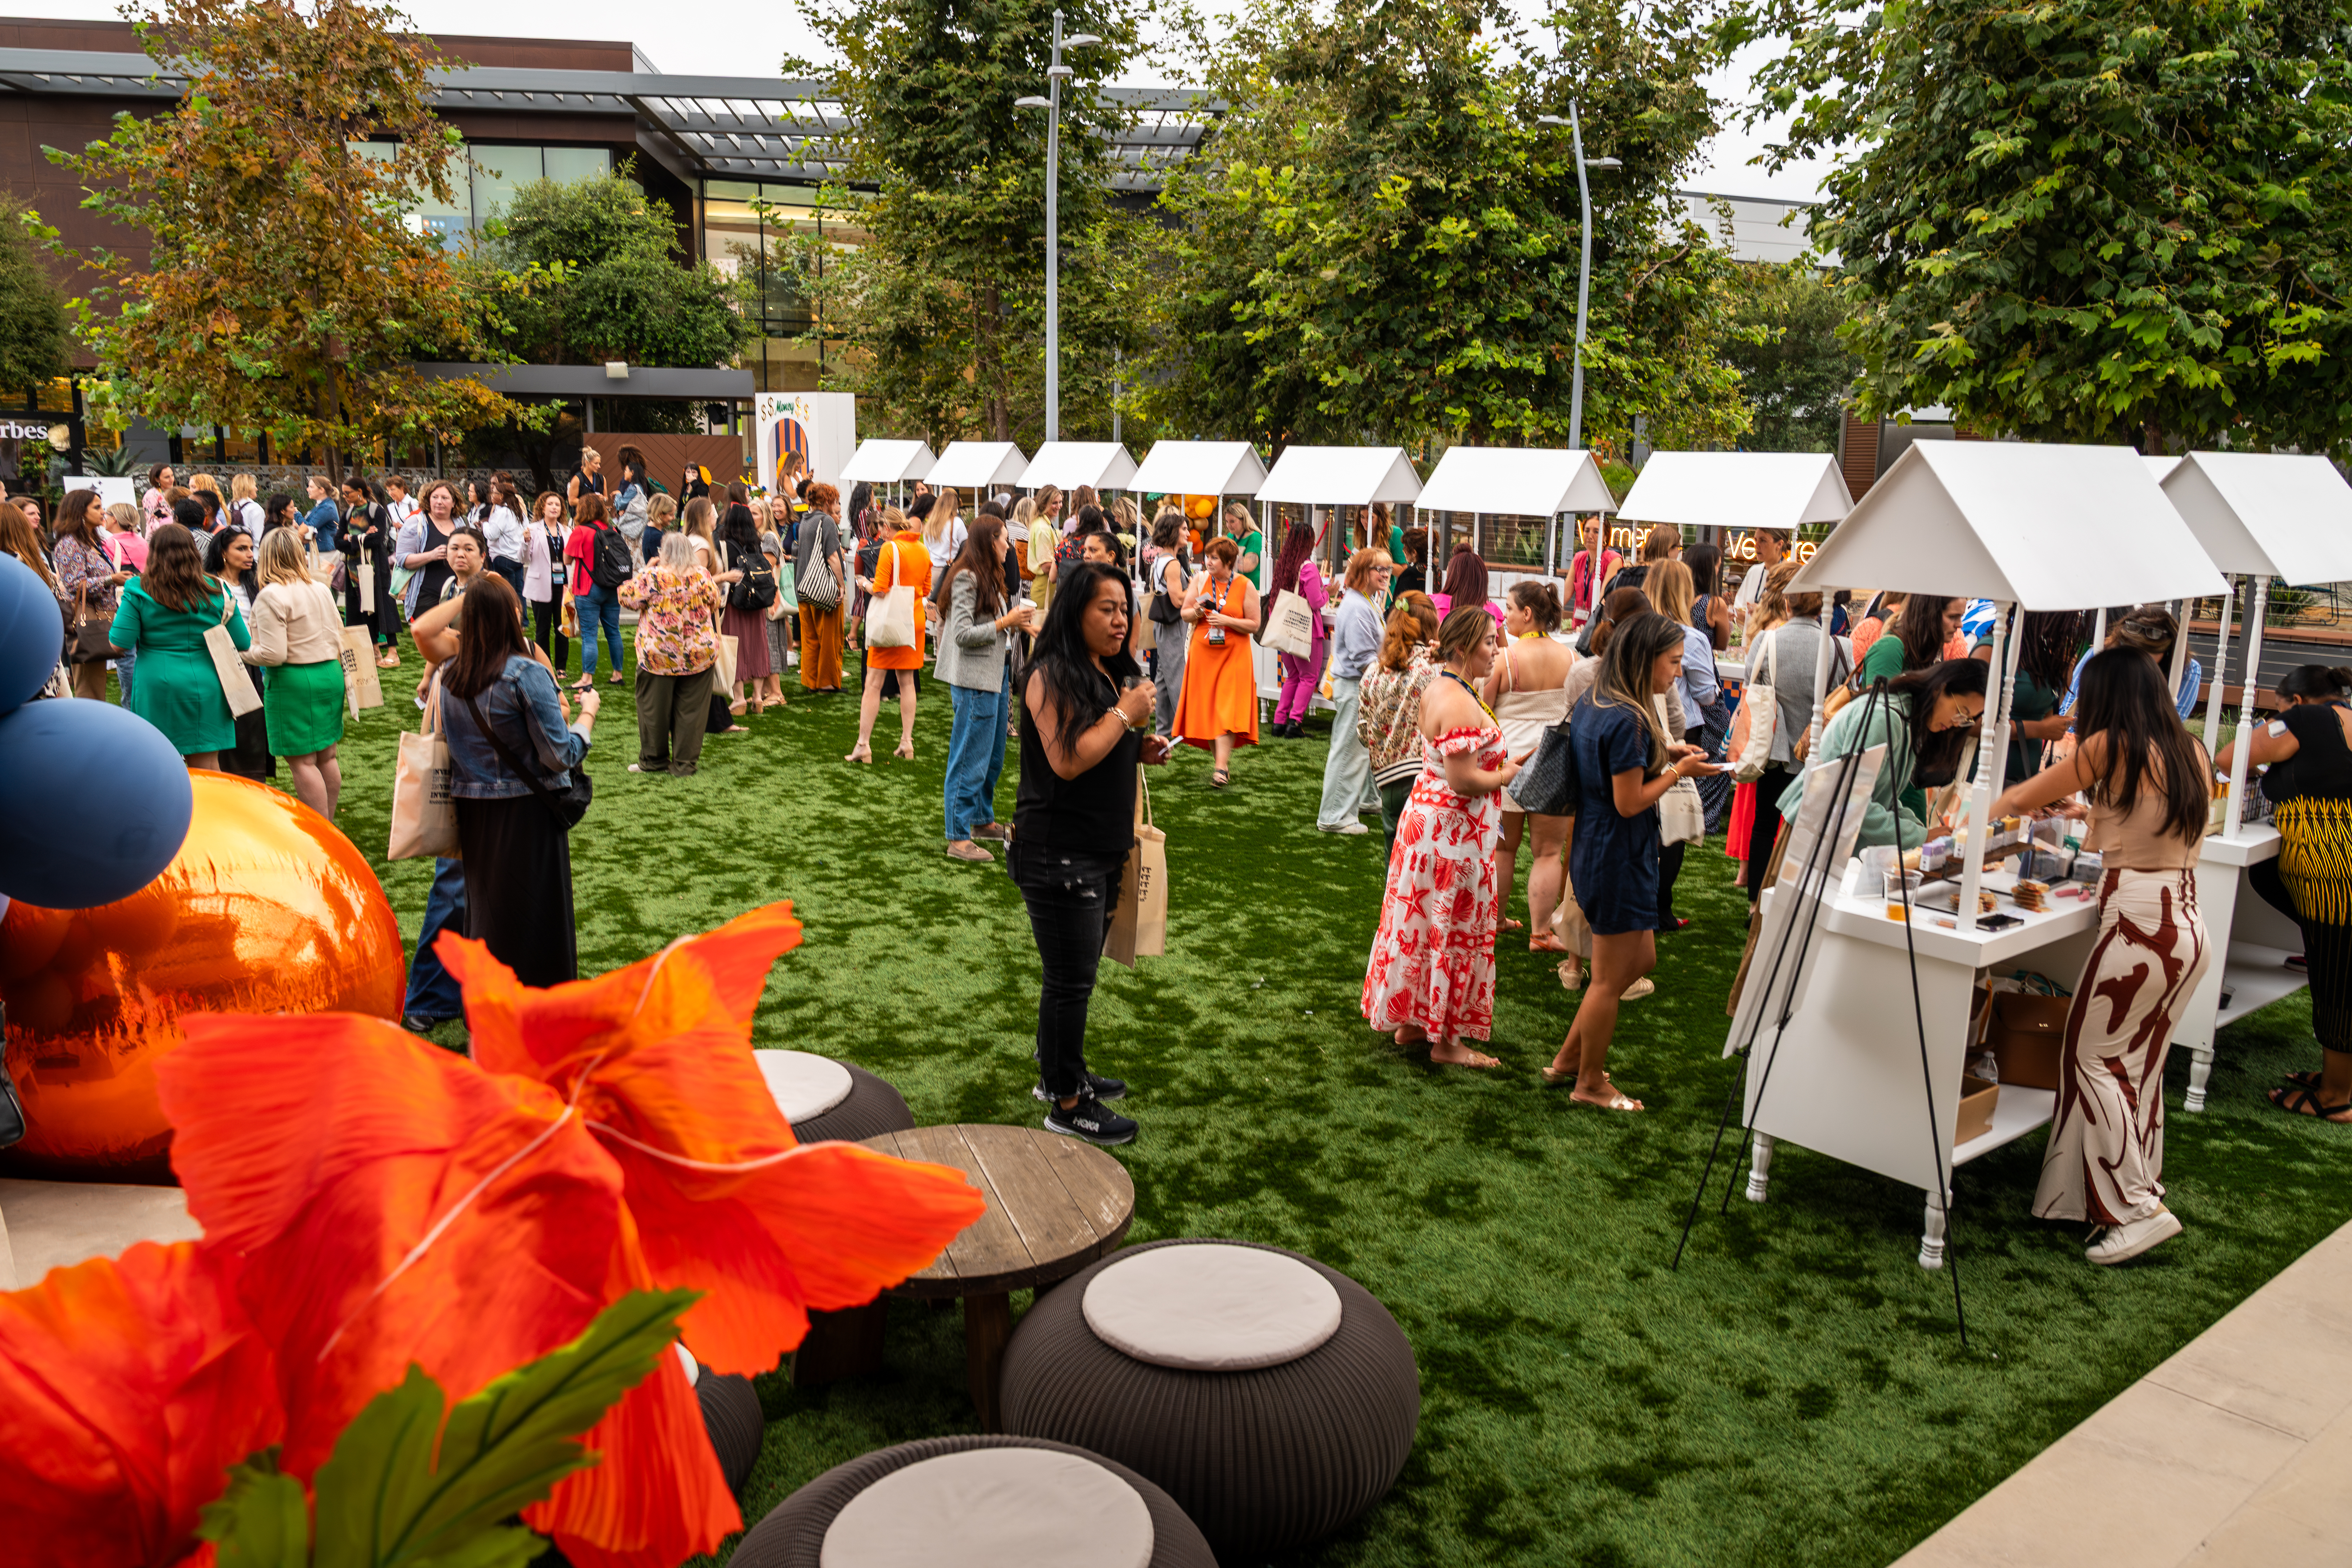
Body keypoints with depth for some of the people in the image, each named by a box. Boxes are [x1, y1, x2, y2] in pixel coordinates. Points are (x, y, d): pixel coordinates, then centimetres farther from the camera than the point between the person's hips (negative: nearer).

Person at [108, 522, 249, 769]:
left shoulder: (139, 591, -6)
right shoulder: (217, 591, -2)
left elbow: (120, 644, -7)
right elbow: (243, 644, 2)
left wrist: (122, 610, 11)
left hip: (156, 688, -1)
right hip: (205, 688, 1)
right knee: (207, 767, 5)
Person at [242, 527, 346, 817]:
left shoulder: (270, 597, -13)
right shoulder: (322, 590, 8)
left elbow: (274, 654, -18)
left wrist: (243, 653, -1)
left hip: (292, 682, -7)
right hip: (331, 675, 7)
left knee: (302, 761, -2)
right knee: (326, 756, 14)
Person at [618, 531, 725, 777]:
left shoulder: (653, 576, -12)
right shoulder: (702, 575, -3)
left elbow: (628, 597, -4)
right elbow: (715, 602, 12)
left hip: (659, 656, -2)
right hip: (699, 655, 2)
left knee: (654, 708, 13)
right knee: (690, 710, 8)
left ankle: (654, 759, 23)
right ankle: (685, 764, 12)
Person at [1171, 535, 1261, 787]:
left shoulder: (1245, 586, -2)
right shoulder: (1200, 580, 6)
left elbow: (1254, 625, -4)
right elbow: (1184, 614, 10)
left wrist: (1227, 620, -16)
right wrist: (1197, 612, -12)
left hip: (1234, 655, -4)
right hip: (1203, 653, 4)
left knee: (1227, 709, -12)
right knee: (1206, 708, 4)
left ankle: (1221, 768, -17)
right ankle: (1222, 761, 16)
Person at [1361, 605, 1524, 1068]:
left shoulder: (1438, 690, 9)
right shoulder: (1459, 703, -23)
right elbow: (1463, 780, -25)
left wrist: (1504, 763, 11)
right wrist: (1512, 775, -10)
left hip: (1427, 816, 10)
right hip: (1454, 828, -10)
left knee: (1423, 924, 17)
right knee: (1454, 931, 1)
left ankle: (1411, 1022, 28)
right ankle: (1446, 1041, 12)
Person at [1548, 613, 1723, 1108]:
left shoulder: (1593, 703, 7)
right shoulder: (1627, 721, -23)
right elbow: (1629, 802, -21)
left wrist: (1662, 750, 8)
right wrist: (1678, 770, -9)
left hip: (1595, 852, 10)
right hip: (1618, 859, -10)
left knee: (1641, 960, 21)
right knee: (1612, 978, 6)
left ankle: (1568, 1060, 29)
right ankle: (1590, 1084, 23)